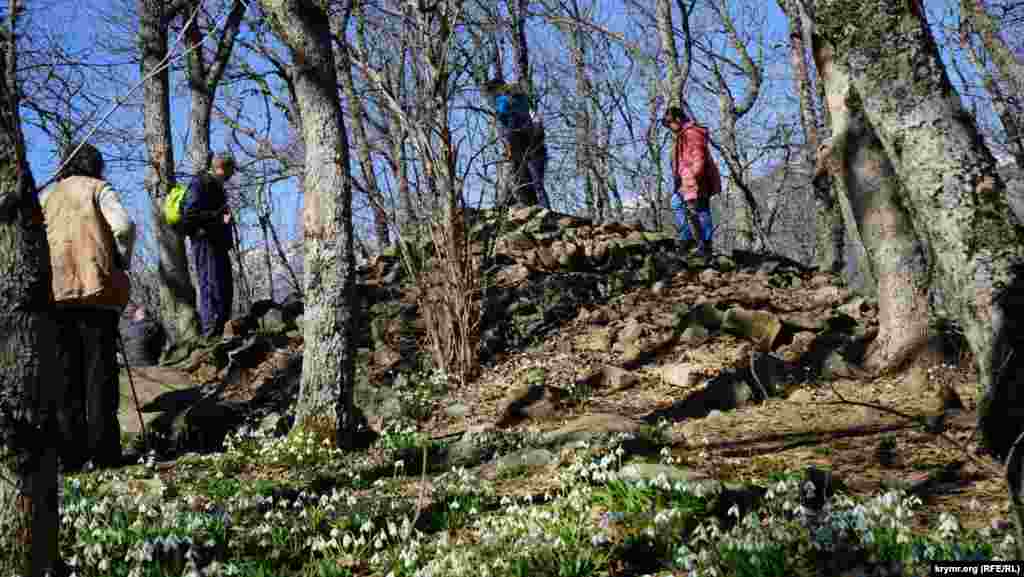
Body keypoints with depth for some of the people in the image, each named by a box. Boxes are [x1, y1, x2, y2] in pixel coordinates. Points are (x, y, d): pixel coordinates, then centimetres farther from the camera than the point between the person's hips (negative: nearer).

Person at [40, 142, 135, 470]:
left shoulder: (46, 196, 21)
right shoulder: (98, 188, 9)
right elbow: (124, 226, -8)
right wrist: (123, 261, 7)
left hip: (54, 293, 4)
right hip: (96, 288, -3)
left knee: (66, 373, 6)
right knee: (99, 370, -1)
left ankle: (71, 454, 4)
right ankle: (103, 452, -3)